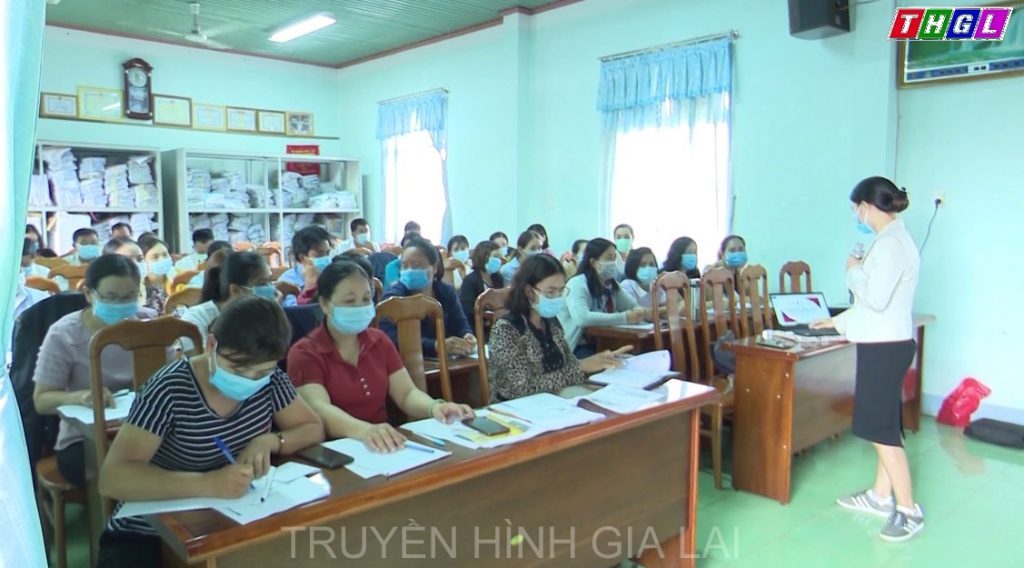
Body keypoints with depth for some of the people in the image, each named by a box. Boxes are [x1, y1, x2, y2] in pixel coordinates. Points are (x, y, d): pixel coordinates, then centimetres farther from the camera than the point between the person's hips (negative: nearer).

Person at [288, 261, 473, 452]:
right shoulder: (304, 353, -6)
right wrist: (365, 430, -40)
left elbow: (406, 393, 5)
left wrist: (434, 407, -17)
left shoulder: (379, 341, 11)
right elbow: (319, 409, -21)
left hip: (385, 446, 4)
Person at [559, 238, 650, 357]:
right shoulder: (577, 284, -17)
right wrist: (624, 318, -33)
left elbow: (634, 307, 6)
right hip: (576, 347, -7)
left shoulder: (611, 285, 10)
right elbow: (582, 318, -34)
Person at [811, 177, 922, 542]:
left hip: (885, 347, -10)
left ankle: (909, 510, 5)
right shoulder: (892, 240, 14)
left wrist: (853, 271, -8)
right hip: (883, 344, 10)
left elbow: (876, 298, -23)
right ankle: (881, 496, 27)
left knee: (882, 429, -4)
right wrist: (840, 322, 25)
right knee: (883, 426, 16)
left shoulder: (891, 243, -17)